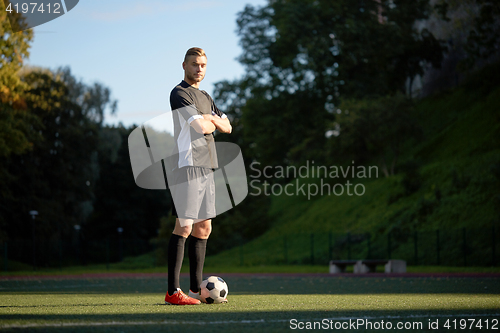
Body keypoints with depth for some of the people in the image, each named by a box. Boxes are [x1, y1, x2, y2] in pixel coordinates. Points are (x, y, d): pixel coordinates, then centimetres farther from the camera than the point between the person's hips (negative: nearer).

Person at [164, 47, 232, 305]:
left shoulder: (206, 98, 22)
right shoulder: (179, 94, -7)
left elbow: (226, 127, 19)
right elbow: (201, 127, -17)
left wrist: (213, 120, 0)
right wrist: (209, 122, 4)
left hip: (206, 167, 9)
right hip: (187, 166, -9)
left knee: (203, 228, 9)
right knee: (184, 227, -12)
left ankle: (196, 289, 15)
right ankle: (173, 292, -13)